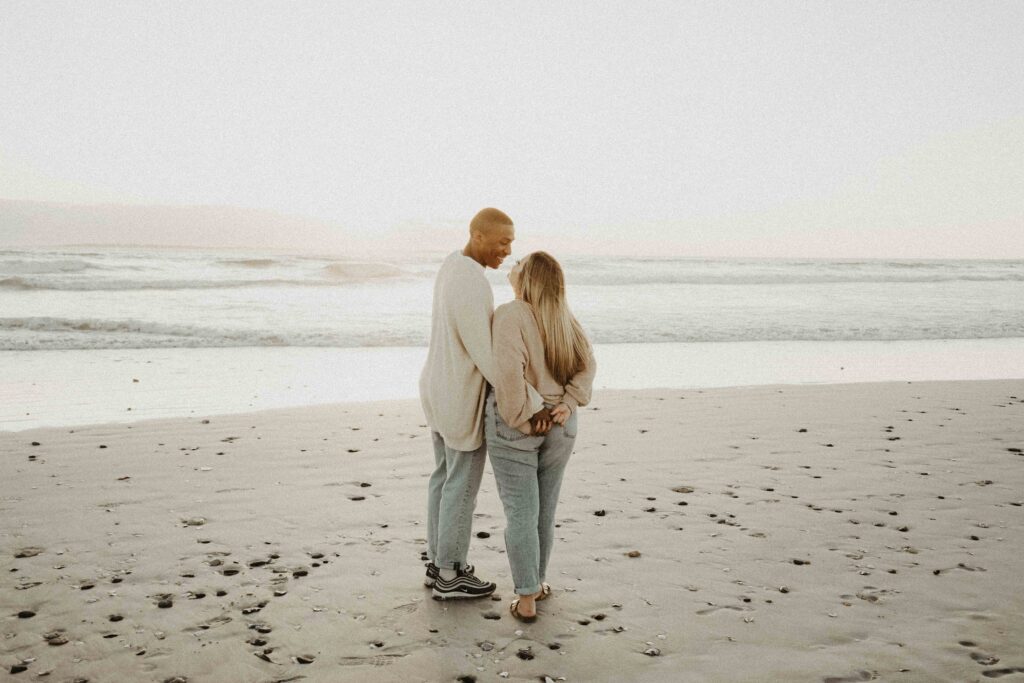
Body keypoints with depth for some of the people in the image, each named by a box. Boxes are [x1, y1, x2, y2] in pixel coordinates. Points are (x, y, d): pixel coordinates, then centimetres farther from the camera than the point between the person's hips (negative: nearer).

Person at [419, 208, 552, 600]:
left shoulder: (454, 265, 4)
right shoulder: (469, 287, -31)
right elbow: (488, 358, -30)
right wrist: (533, 403, -25)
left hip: (439, 387, 10)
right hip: (461, 398, -10)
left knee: (446, 476, 19)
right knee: (463, 485, 5)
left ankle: (438, 563, 32)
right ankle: (450, 577, 21)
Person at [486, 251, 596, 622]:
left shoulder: (510, 316, -16)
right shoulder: (563, 317, 5)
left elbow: (509, 372, -27)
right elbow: (586, 364, 0)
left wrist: (521, 421, -18)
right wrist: (568, 405, -7)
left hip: (514, 426, -5)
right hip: (558, 427, 6)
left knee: (521, 513, 1)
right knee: (544, 508, 18)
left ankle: (527, 600, 5)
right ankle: (536, 582, 30)